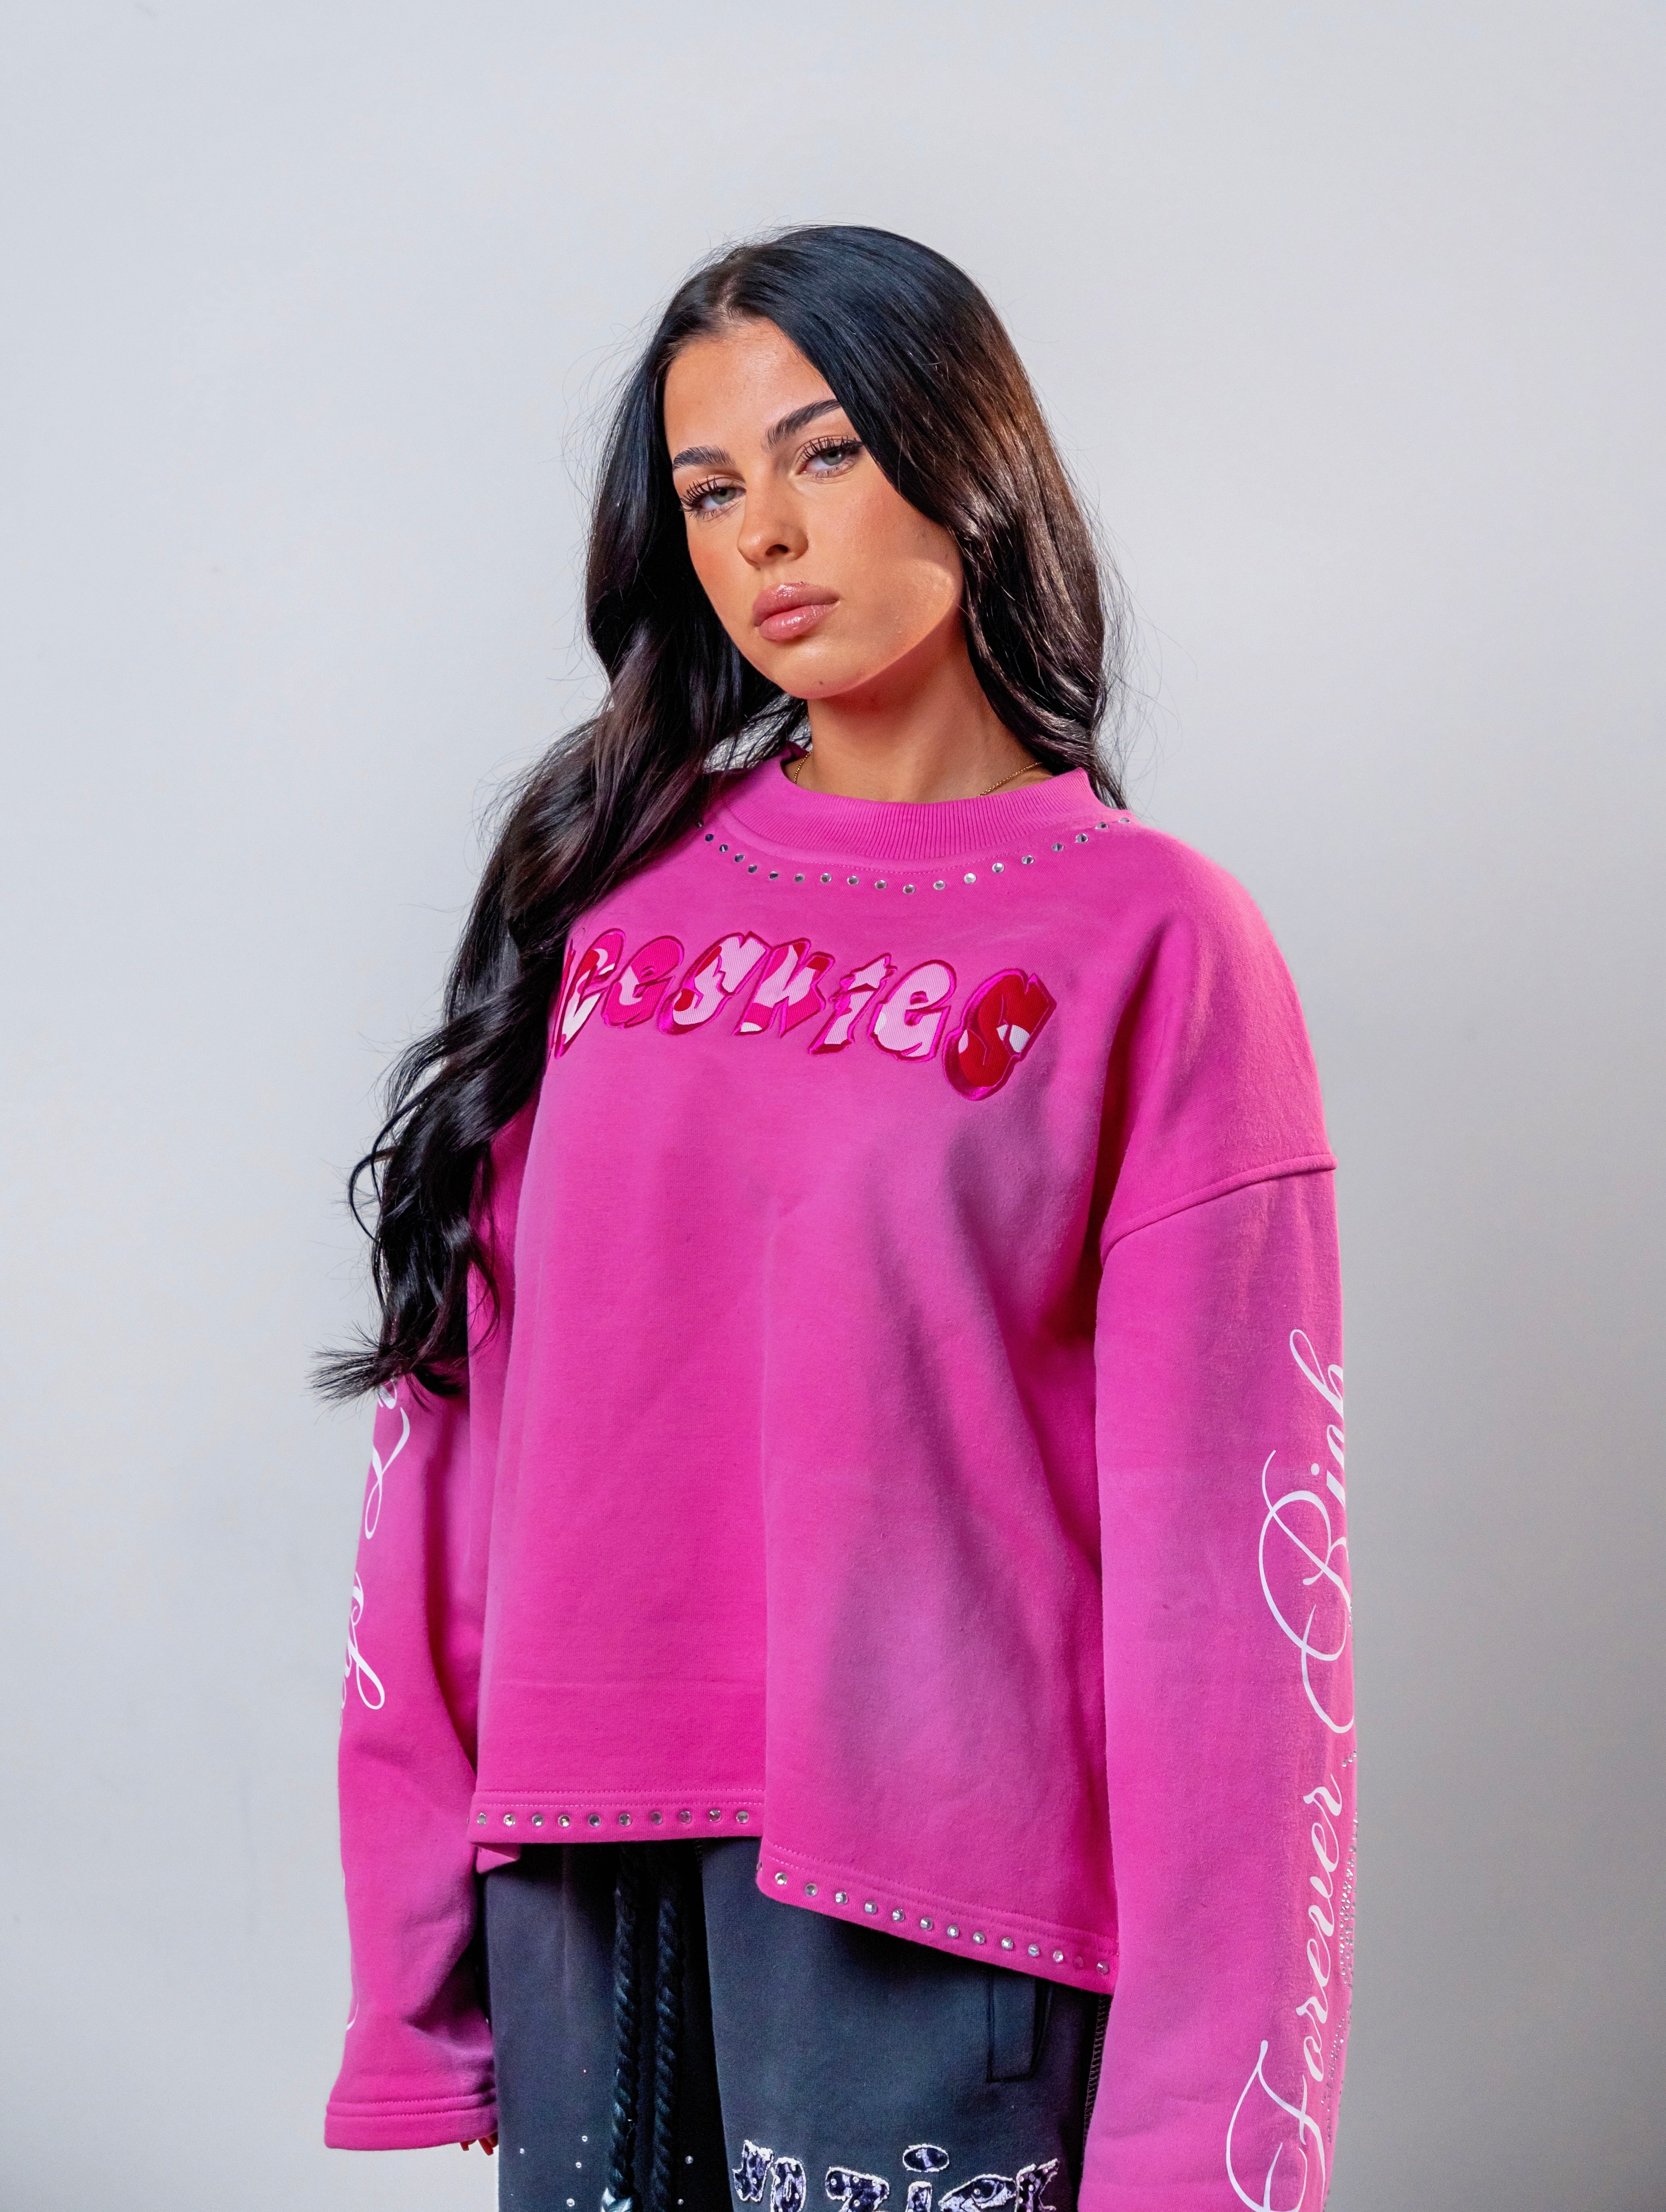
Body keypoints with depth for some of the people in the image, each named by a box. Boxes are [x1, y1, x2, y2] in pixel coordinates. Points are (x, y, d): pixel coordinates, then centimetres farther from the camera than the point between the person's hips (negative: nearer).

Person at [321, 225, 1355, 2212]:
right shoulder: (612, 892, 8)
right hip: (578, 1879, 4)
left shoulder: (1154, 946, -3)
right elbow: (470, 1406, 6)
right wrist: (418, 1960, 3)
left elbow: (1222, 1542, -6)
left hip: (927, 1911, -3)